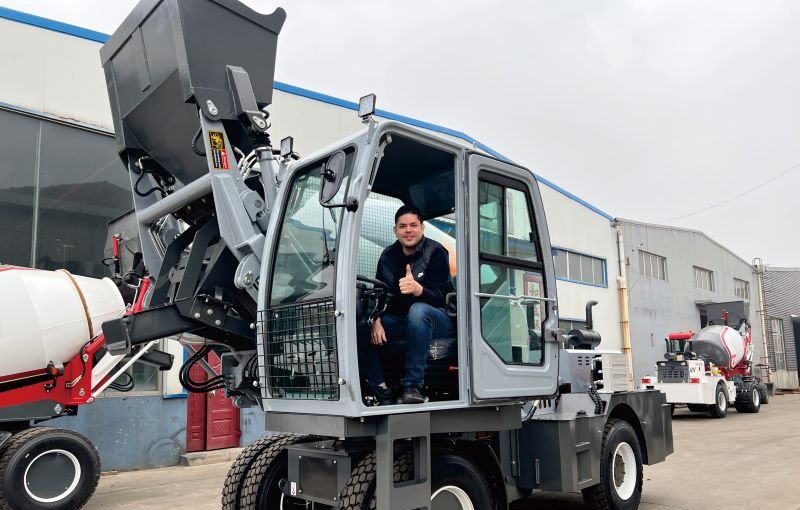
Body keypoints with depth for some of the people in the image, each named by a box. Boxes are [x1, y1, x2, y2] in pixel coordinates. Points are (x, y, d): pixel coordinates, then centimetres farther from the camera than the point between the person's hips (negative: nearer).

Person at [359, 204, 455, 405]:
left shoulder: (436, 252, -10)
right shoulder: (388, 255, 5)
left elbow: (440, 297, -20)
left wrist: (417, 289, -42)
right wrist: (376, 320, -19)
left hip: (439, 319, -5)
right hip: (400, 320, 5)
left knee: (418, 310, -39)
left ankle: (413, 385, -35)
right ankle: (382, 390, -14)